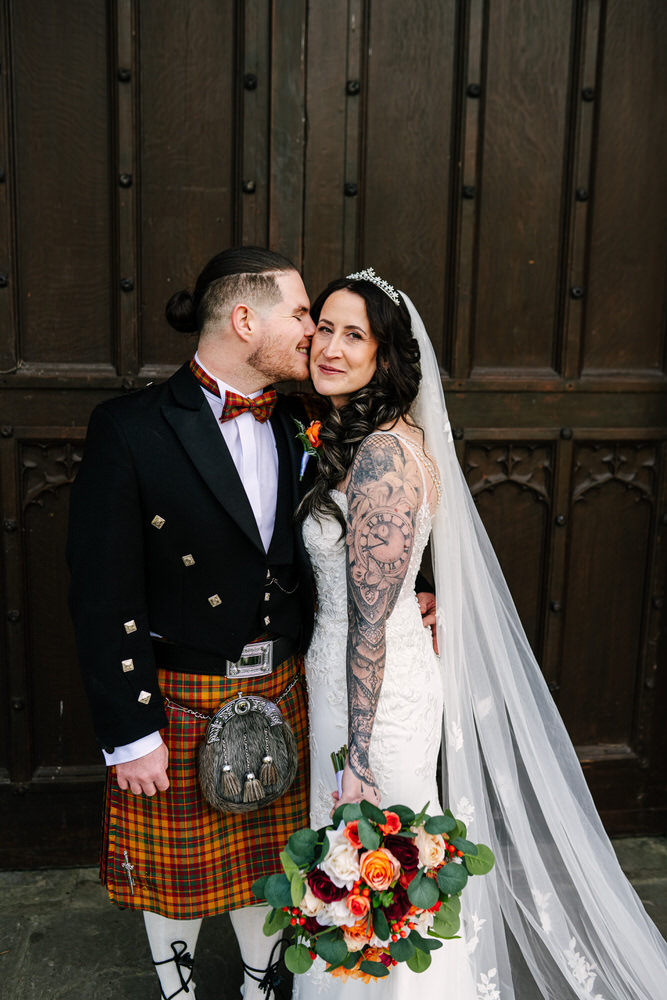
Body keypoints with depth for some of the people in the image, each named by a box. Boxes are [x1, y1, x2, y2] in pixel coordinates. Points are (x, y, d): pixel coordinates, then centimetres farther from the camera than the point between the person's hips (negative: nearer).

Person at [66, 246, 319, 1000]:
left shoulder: (297, 429, 1)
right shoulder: (131, 430, -16)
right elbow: (103, 597, -15)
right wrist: (130, 734, -14)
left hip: (280, 691, 5)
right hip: (179, 702, -4)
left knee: (269, 863, 21)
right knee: (175, 876, 17)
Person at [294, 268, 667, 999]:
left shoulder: (382, 454, -23)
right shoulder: (354, 440, 7)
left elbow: (370, 620, -23)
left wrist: (357, 760, -19)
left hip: (374, 695, -9)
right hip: (346, 684, 9)